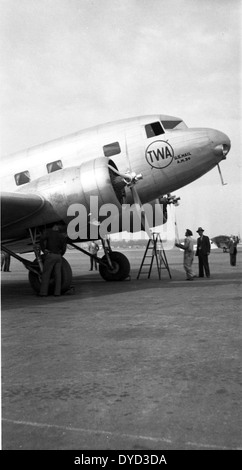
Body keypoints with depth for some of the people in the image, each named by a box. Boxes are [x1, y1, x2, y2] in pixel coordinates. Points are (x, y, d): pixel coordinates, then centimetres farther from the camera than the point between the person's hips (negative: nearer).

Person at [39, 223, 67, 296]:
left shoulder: (48, 232, -1)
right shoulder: (62, 235, 9)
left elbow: (42, 239, -18)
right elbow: (64, 247, 0)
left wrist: (43, 249, -10)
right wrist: (61, 254, 12)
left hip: (50, 255, -4)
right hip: (58, 256, 4)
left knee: (46, 274, -1)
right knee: (58, 274, 4)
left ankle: (43, 292, -5)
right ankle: (57, 292, 2)